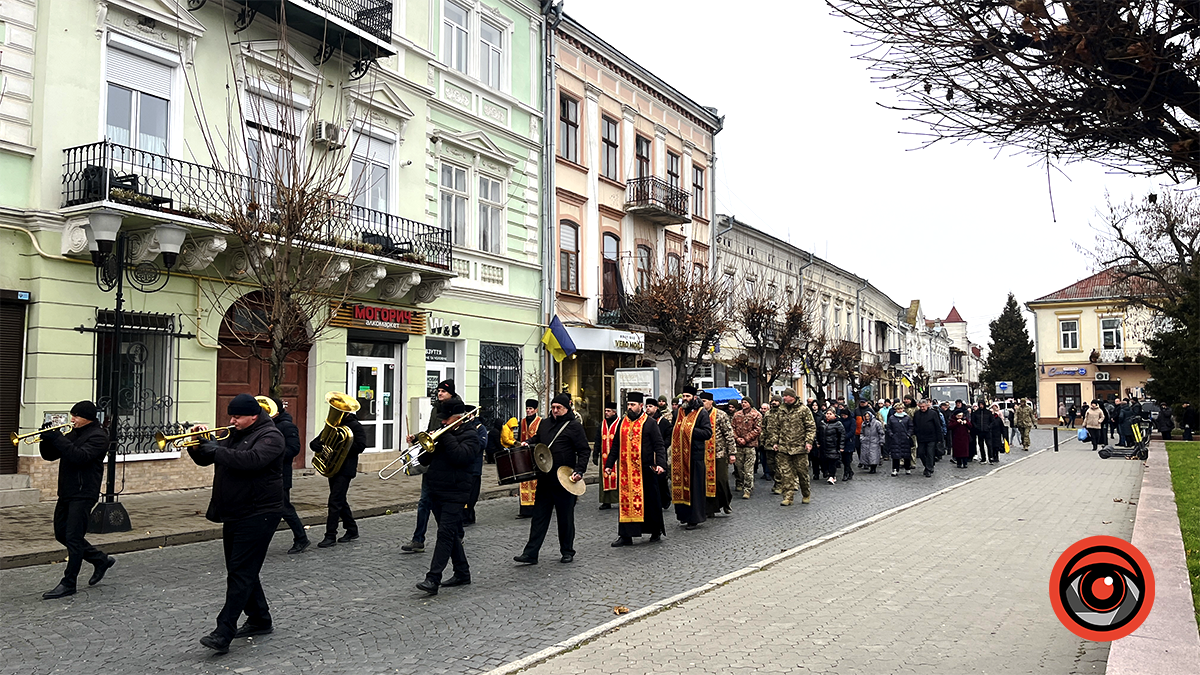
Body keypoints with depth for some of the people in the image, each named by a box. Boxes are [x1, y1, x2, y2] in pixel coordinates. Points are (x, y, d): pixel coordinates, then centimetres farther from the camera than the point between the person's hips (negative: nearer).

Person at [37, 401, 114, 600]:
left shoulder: (97, 436, -10)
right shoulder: (73, 433, 16)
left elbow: (80, 456, -26)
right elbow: (49, 455, 14)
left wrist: (57, 438, -25)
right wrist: (47, 437, -5)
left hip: (83, 494, -9)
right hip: (67, 493, 9)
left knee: (73, 538, -6)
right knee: (62, 534, 13)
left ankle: (68, 584, 1)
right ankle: (101, 560, 25)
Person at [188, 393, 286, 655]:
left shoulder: (270, 436, -11)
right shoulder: (233, 435, 16)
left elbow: (251, 459, -29)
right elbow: (205, 458, 17)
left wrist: (214, 450, -23)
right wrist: (198, 445, -5)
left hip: (258, 515, -9)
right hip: (233, 515, 9)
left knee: (241, 573, -10)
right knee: (241, 571, 15)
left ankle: (223, 634, -11)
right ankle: (260, 620, 28)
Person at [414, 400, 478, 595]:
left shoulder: (470, 434, -5)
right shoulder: (442, 432, 15)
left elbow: (460, 456, -23)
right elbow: (424, 461, 13)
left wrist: (445, 436, -17)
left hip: (455, 493, -8)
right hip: (435, 491, 8)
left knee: (446, 533, -12)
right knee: (451, 534, 13)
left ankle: (433, 579, -16)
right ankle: (462, 573, 24)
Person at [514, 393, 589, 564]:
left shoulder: (574, 426, -5)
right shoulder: (545, 424, 12)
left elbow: (584, 451, -6)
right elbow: (537, 439, 29)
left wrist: (579, 471, -16)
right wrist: (528, 443, 7)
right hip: (545, 478, 5)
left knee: (565, 518, 7)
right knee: (539, 516, 5)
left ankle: (567, 552, 21)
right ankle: (530, 554, 6)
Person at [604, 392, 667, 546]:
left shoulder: (649, 423, -3)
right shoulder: (622, 423, 11)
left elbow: (658, 446, -7)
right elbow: (616, 445, 17)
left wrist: (661, 463, -20)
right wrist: (609, 464, 12)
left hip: (645, 469, -4)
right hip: (625, 469, 4)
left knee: (649, 500, 5)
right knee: (625, 500, 4)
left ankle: (656, 532, 21)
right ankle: (626, 535, 9)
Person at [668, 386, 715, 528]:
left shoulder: (701, 413, -3)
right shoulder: (678, 412, 14)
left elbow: (708, 432, -11)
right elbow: (672, 429, 25)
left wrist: (690, 431, -15)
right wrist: (677, 431, 2)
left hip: (695, 455, -5)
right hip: (680, 456, 5)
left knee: (695, 486, -2)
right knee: (680, 485, 7)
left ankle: (695, 518, 5)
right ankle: (684, 515, 18)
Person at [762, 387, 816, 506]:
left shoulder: (804, 410, 0)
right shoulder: (779, 411, 10)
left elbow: (811, 426, 1)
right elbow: (773, 427, 13)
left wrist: (809, 441, -9)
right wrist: (774, 442, 4)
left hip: (799, 447, -3)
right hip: (783, 448, 3)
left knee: (802, 472, 4)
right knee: (785, 473, -1)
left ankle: (806, 495, 24)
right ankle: (788, 497, 5)